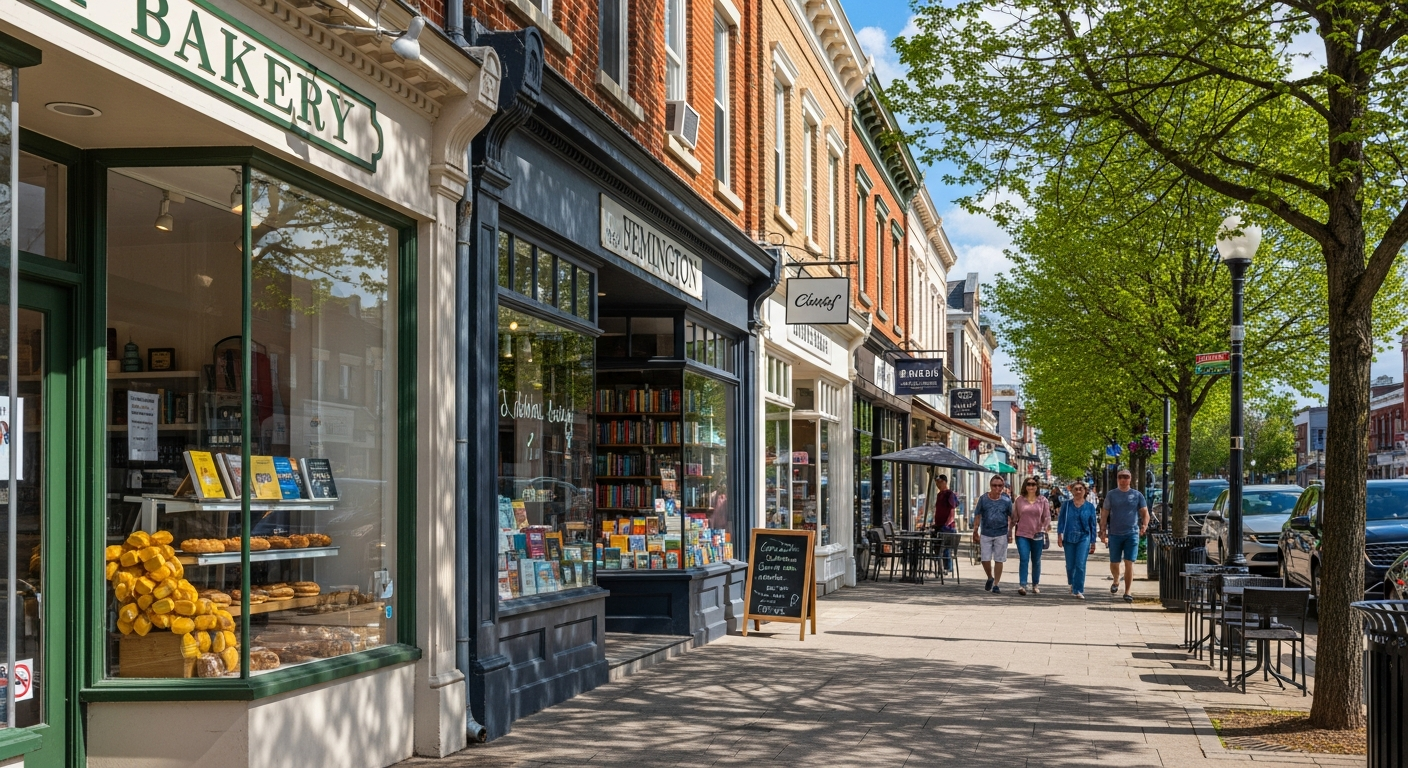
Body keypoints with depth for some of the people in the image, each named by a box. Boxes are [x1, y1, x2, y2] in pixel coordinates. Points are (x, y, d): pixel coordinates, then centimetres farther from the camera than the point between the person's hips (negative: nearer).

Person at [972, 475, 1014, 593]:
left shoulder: (1007, 500, 1)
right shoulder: (983, 499, 0)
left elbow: (1011, 517, 7)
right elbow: (977, 516, 3)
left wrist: (1010, 531, 4)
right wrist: (975, 532, 1)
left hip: (1001, 534, 0)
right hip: (986, 534, 0)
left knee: (999, 560, 3)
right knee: (985, 559, 1)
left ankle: (996, 584, 11)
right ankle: (990, 578, 28)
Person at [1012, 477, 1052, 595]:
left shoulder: (1043, 500, 3)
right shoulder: (1019, 500, 4)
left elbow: (1047, 517, 3)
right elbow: (1014, 516, 8)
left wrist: (1045, 527, -11)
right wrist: (1010, 530, 6)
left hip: (1037, 535, 1)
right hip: (1022, 534, -1)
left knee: (1036, 561, 11)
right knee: (1023, 559, -11)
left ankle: (1036, 585, 22)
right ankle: (1022, 585, -13)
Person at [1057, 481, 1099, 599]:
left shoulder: (1089, 506, 3)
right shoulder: (1066, 504, 3)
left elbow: (1093, 525, 7)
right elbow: (1061, 520, 4)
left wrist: (1093, 543, 7)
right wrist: (1059, 535, -8)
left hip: (1084, 538, -1)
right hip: (1069, 538, 1)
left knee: (1080, 565, -11)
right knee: (1070, 566, 10)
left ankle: (1078, 591, -8)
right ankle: (1072, 584, 36)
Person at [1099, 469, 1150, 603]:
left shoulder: (1137, 495, 5)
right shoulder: (1111, 494, 5)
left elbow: (1145, 513, 4)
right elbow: (1104, 514, 6)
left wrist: (1145, 525, -15)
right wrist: (1103, 531, -2)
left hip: (1132, 533, -1)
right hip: (1115, 534, 1)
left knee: (1129, 563, -7)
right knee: (1114, 563, 10)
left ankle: (1127, 592, -3)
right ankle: (1116, 581, 40)